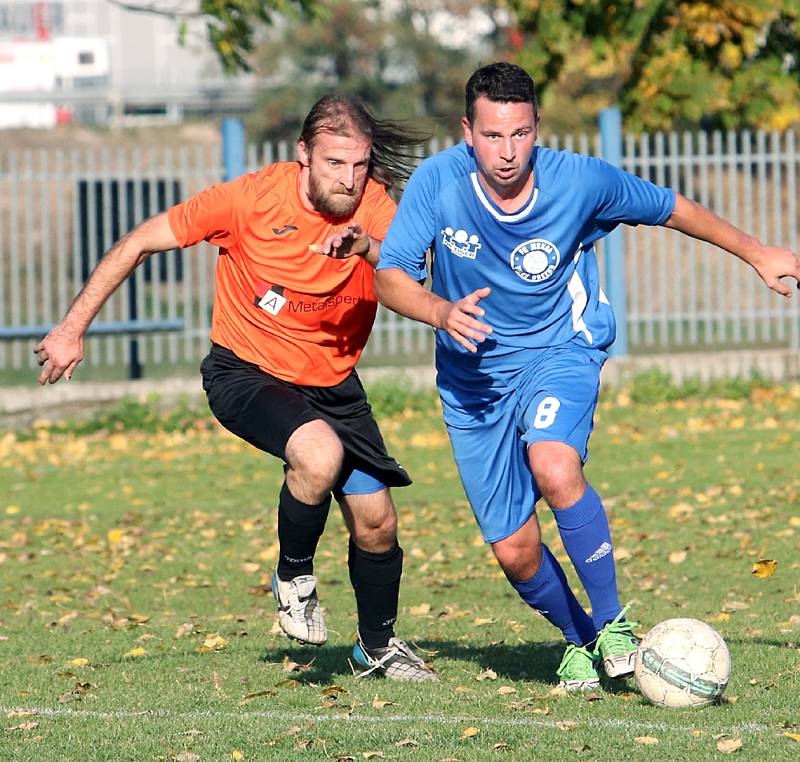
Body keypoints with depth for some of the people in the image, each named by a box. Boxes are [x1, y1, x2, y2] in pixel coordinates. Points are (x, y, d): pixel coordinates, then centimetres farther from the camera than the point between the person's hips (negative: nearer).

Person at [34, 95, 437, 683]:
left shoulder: (373, 208, -13)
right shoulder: (253, 198, -20)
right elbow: (139, 243, -10)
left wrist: (368, 247, -54)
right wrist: (72, 330, -9)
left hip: (332, 384, 4)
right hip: (246, 371, -4)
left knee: (376, 521, 1)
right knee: (320, 453, -33)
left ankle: (378, 645, 30)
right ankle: (293, 578, -5)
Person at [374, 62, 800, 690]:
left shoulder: (581, 181, -16)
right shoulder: (438, 181, -17)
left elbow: (671, 209, 2)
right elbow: (389, 277, -14)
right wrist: (441, 312, -35)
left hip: (560, 350, -2)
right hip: (473, 377, 2)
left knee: (554, 468, -33)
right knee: (514, 551, 0)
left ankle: (613, 622, -16)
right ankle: (579, 639, 31)